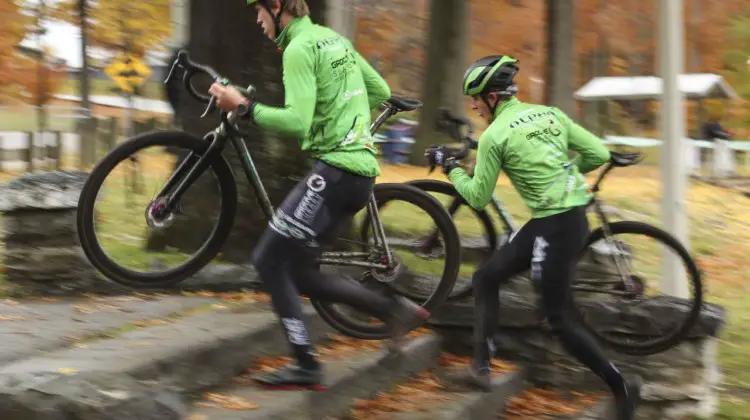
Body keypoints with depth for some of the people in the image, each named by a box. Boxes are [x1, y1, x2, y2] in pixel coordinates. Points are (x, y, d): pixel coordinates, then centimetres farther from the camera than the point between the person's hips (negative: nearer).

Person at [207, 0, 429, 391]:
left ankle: (305, 366, -2)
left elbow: (297, 123, -23)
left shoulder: (298, 48, -12)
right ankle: (393, 308, 10)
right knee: (294, 269, 13)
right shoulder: (334, 38, 18)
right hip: (361, 171, 9)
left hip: (335, 171, -9)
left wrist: (243, 106, -14)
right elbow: (381, 92, 25)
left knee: (269, 260, -3)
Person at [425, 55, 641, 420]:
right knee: (485, 278, 14)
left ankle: (621, 387, 10)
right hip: (572, 217, 9)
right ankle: (480, 368, 15)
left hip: (555, 227, -9)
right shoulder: (550, 113, 9)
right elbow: (599, 153, 7)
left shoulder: (495, 135, -11)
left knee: (559, 319, 2)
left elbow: (478, 198, -6)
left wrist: (449, 167, 8)